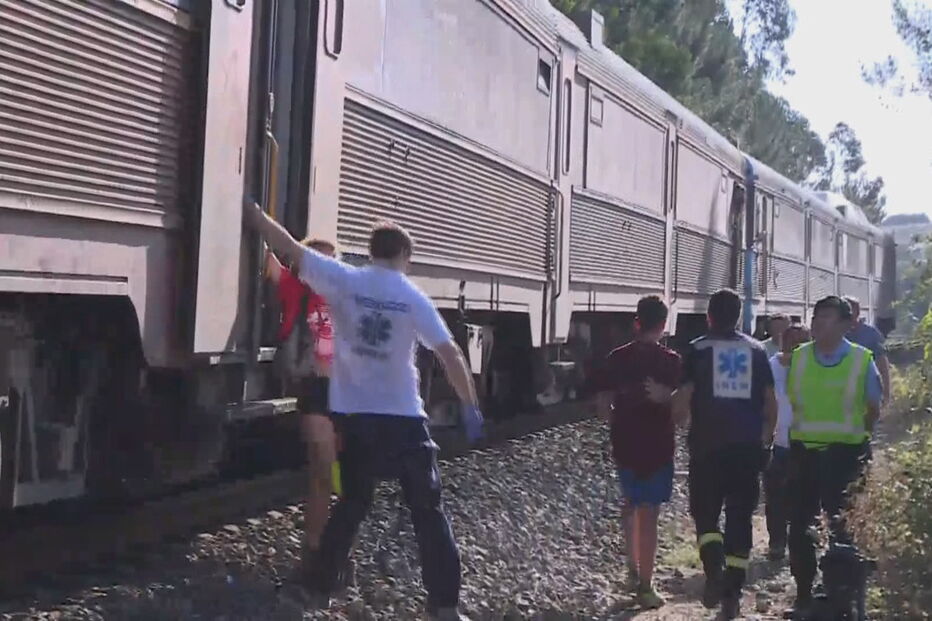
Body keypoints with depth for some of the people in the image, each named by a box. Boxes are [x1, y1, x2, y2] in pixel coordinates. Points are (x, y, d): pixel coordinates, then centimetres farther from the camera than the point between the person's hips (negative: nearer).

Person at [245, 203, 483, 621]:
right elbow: (450, 355, -8)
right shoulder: (413, 298, -3)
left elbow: (290, 248, -4)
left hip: (353, 415, 2)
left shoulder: (344, 281, -3)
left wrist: (253, 212, 6)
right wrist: (471, 408, -3)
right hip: (402, 417, -2)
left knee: (352, 503, 19)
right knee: (427, 510, 6)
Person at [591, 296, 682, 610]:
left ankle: (633, 568, 22)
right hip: (657, 445, -3)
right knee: (648, 513, 0)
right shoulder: (670, 361, -10)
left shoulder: (617, 358, 0)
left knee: (632, 504, 23)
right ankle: (645, 585, 1)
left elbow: (603, 402, 1)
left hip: (625, 444, 3)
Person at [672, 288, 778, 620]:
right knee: (740, 518, 9)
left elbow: (683, 399, -7)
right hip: (747, 446, 2)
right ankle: (733, 592, 7)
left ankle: (714, 569, -17)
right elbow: (770, 402, 6)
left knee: (705, 513, 8)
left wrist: (677, 418, 14)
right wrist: (766, 439, 18)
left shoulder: (698, 349, -2)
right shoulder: (756, 350, 7)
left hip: (707, 445, -2)